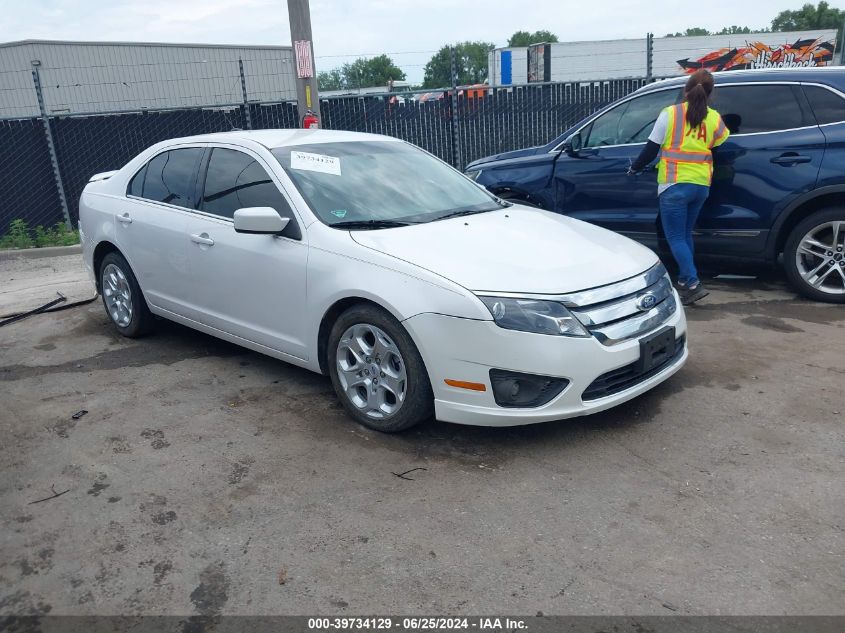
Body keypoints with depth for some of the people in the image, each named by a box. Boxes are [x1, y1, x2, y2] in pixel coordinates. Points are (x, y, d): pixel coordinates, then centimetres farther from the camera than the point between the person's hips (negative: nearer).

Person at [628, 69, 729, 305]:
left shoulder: (670, 113, -6)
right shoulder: (714, 118, 4)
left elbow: (651, 149, -4)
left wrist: (635, 167, 12)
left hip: (675, 184, -5)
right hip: (701, 185, 5)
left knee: (675, 238, -1)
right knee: (685, 235, 19)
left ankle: (693, 284, -13)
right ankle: (684, 281, 23)